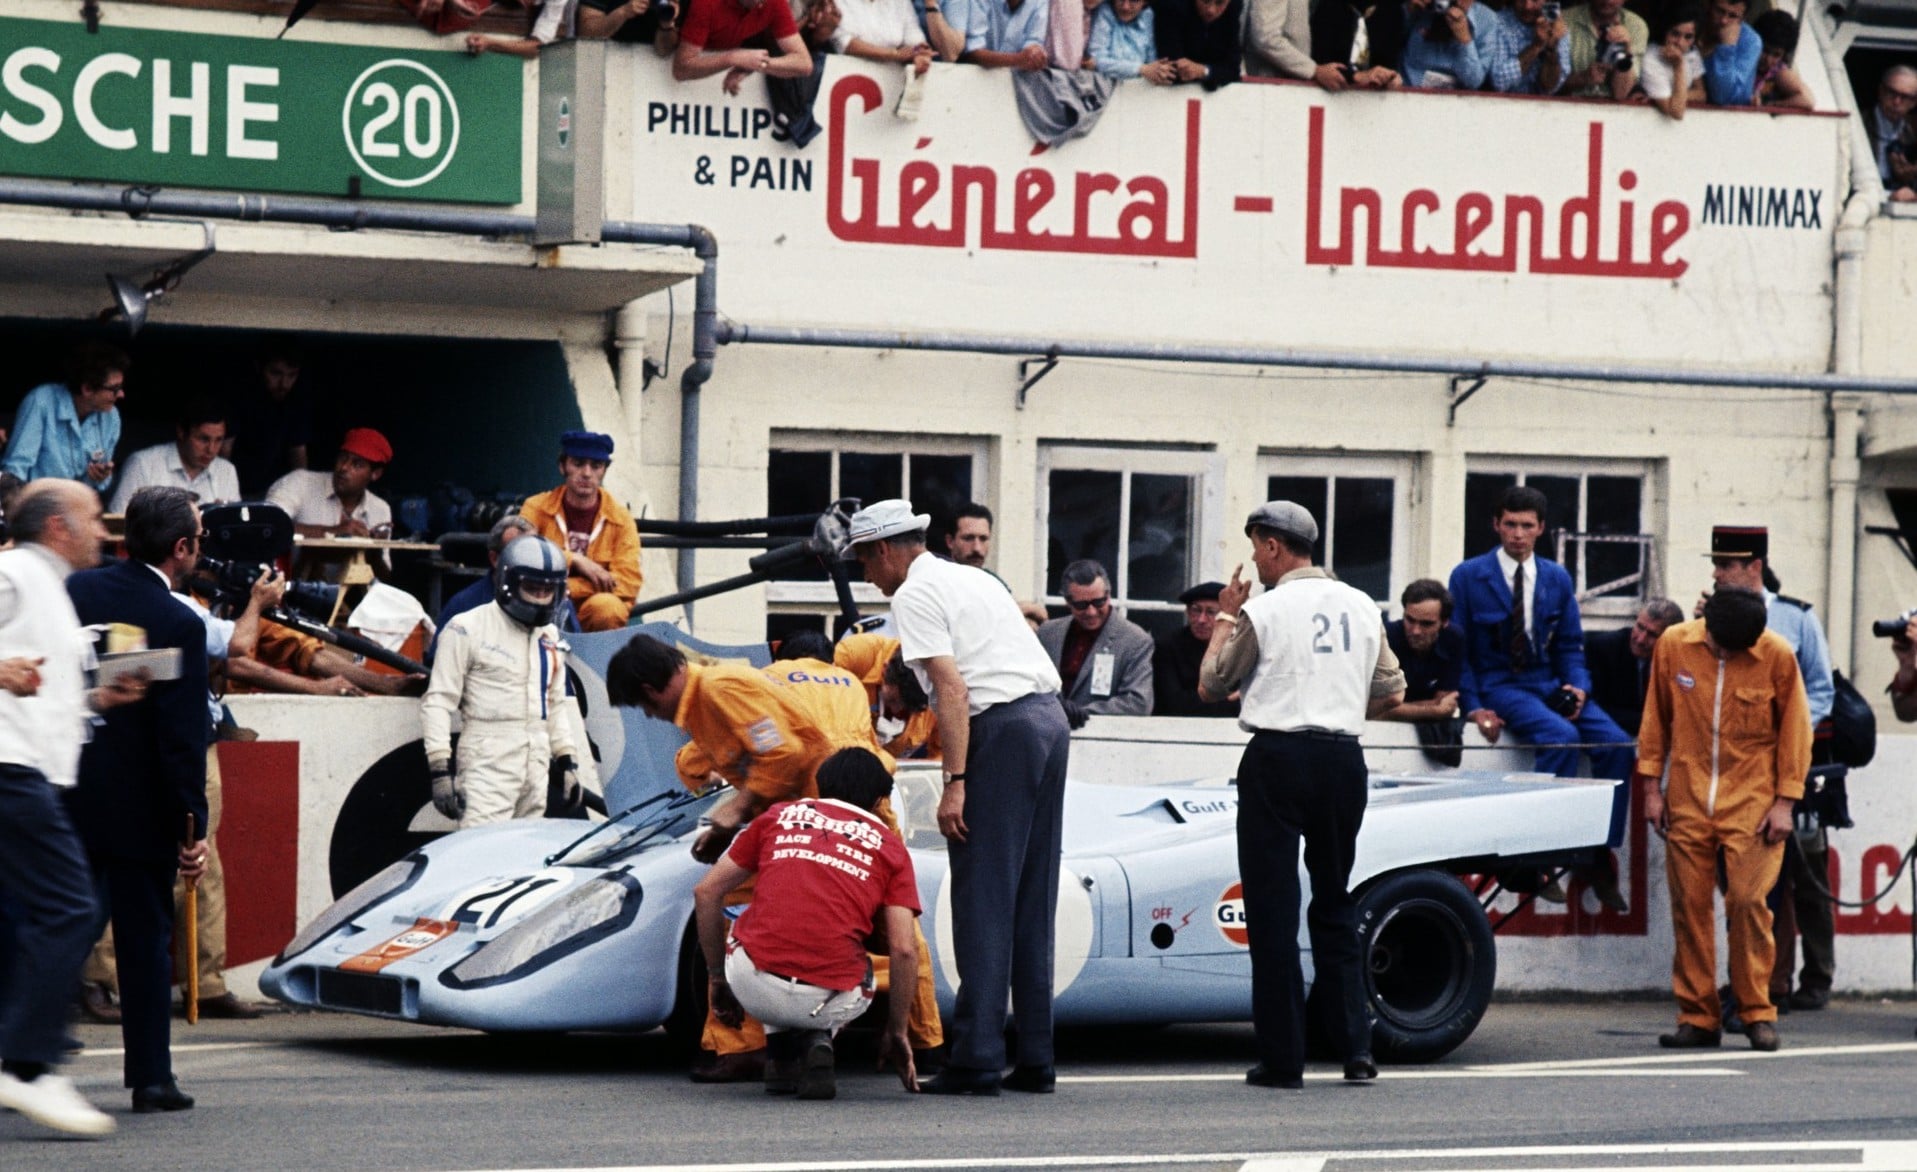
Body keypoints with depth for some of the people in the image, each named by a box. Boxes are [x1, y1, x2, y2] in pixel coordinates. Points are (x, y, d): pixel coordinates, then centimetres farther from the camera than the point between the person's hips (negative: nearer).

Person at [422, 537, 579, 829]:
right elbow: (438, 702, -9)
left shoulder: (550, 636, 16)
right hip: (487, 767, -7)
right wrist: (439, 770, -15)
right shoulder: (468, 629, -7)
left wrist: (566, 761, 23)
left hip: (537, 767, 7)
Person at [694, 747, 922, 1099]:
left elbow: (706, 892, 18)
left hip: (752, 985, 1)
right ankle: (818, 1042, 5)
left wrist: (718, 977, 30)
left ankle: (781, 1057, 20)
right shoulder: (889, 845, 15)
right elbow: (904, 951, 7)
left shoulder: (780, 816, 19)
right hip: (828, 1002, -1)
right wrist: (896, 1033, 19)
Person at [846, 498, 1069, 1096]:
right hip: (1050, 715, 8)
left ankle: (977, 1058, -7)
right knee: (1031, 904, 11)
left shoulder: (914, 596, -3)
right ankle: (1035, 1060, 12)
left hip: (1000, 731, -8)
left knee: (982, 903, -5)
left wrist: (955, 782, -17)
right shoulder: (973, 578, 24)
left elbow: (952, 688, -13)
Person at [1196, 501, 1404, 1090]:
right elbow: (1392, 692, 13)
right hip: (1344, 759, 5)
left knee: (1273, 908, 0)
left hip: (1278, 759, -5)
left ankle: (1282, 1058, -1)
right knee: (1334, 903, 15)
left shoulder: (1263, 610, -6)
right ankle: (1355, 1048, 8)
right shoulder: (1362, 606, 9)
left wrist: (1225, 618, 16)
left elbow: (1210, 685, 4)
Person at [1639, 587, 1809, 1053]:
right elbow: (1656, 717, 9)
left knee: (1748, 900, -11)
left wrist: (1785, 801, -3)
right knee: (1689, 905, 1)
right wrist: (1651, 785, 7)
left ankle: (1757, 1012, 1)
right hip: (1687, 800, 2)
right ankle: (1698, 1018, 8)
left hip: (1751, 802, -2)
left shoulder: (1777, 656, -7)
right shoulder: (1673, 645, -2)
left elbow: (1795, 729, 0)